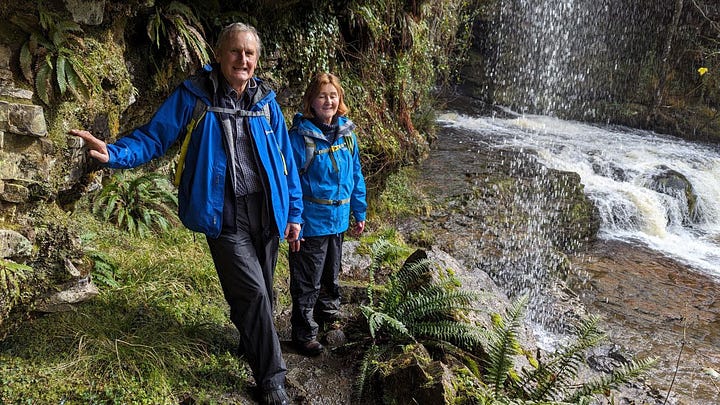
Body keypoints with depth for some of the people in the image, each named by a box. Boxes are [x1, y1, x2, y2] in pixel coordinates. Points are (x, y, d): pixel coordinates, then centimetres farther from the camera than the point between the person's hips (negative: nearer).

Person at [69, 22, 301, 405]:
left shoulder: (265, 100, 5)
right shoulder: (194, 94, -4)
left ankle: (252, 342, 44)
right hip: (224, 214, -4)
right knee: (252, 292, -9)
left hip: (266, 210, 4)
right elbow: (154, 136, -2)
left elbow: (285, 158, 9)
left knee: (261, 290, 16)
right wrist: (115, 153, -23)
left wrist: (294, 213, 8)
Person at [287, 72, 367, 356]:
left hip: (338, 220, 6)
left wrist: (359, 213, 11)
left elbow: (355, 175, 9)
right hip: (311, 223, -6)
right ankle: (304, 335, 24)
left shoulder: (347, 133, 2)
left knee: (331, 273, 24)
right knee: (307, 281, 7)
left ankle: (328, 312, 48)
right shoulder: (301, 136, -17)